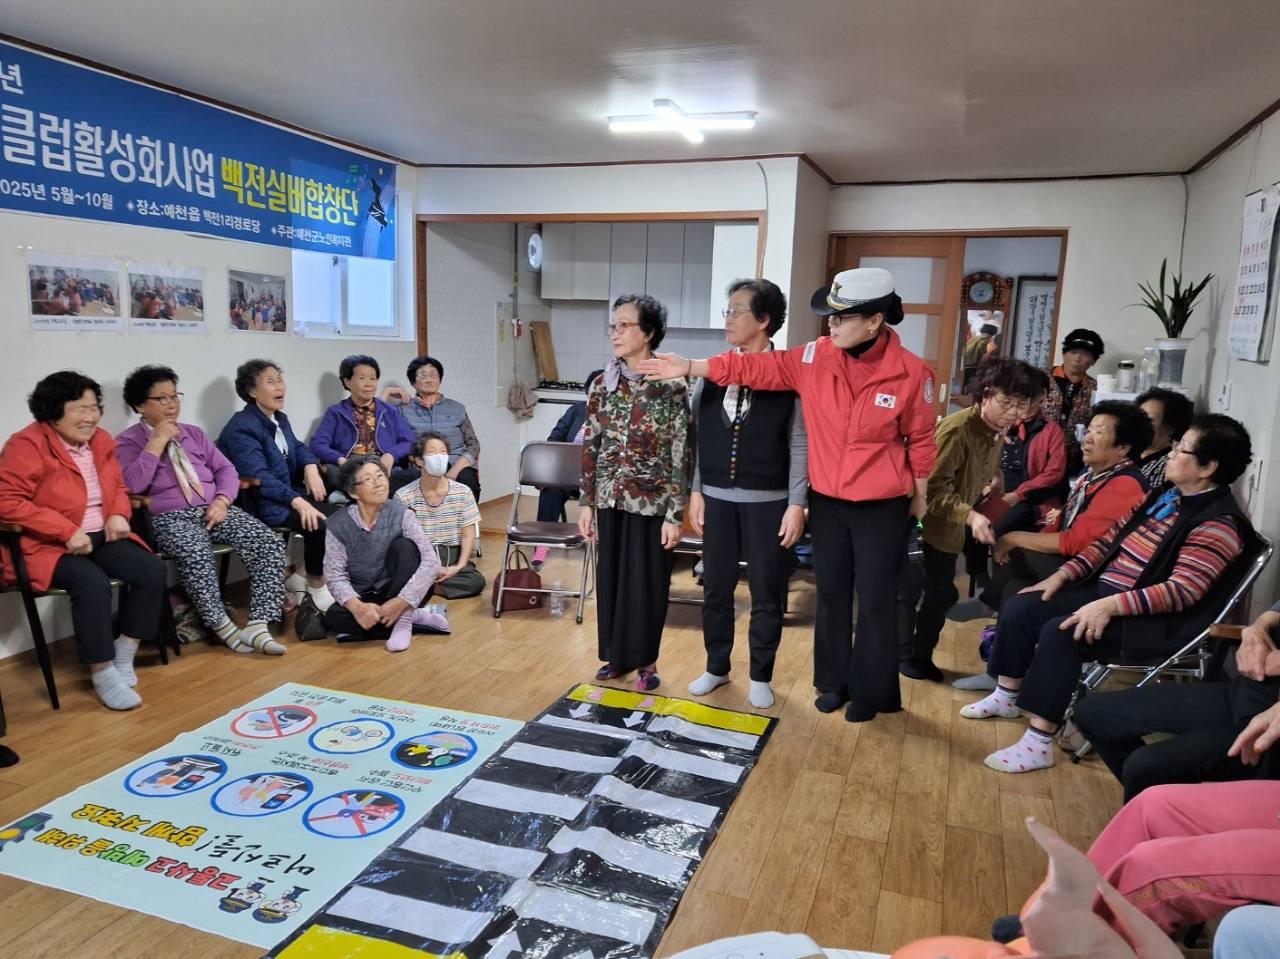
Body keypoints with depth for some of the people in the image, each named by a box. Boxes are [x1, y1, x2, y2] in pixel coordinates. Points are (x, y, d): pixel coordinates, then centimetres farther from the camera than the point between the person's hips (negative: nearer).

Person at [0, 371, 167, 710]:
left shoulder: (101, 441, 8)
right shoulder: (28, 445, -13)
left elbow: (118, 487, 21)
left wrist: (118, 515, -3)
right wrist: (66, 531, -25)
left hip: (100, 537, 7)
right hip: (47, 545, -6)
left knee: (152, 570, -16)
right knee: (92, 582, -33)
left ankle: (124, 654, 1)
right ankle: (103, 673, -18)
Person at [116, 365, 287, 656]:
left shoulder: (194, 433, 21)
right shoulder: (127, 442, 5)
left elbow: (226, 469, 16)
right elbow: (131, 486, -12)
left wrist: (222, 500, -4)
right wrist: (156, 443, -11)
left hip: (214, 509, 5)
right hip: (170, 517, -5)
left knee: (270, 543, -21)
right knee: (196, 555, -39)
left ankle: (258, 626, -24)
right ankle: (223, 627, -25)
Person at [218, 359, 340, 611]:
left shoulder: (280, 419, 13)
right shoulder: (241, 427, -15)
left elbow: (298, 448, 24)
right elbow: (259, 477, -26)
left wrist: (311, 467, -2)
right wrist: (298, 501, -37)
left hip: (290, 491, 8)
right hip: (263, 502, -8)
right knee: (318, 524, -29)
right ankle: (316, 584, -7)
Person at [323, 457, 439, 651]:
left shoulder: (401, 514, -13)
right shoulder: (337, 525, -10)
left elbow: (431, 562, -22)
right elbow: (335, 575, -13)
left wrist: (402, 601, -31)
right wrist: (357, 606, -32)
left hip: (397, 592, -1)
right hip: (362, 598, 1)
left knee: (403, 546, -25)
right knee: (333, 617, -30)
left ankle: (403, 620, -21)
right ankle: (416, 616, -21)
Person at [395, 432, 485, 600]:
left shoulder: (462, 492, 4)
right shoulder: (403, 496, -2)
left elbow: (468, 536, 2)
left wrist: (458, 567, -14)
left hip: (451, 556, 4)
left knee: (476, 581, -28)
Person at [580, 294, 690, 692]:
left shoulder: (671, 387, -10)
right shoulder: (603, 385, 3)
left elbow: (681, 455, -9)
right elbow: (590, 447, 7)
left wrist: (675, 514, -11)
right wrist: (587, 503, 5)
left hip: (651, 503, -4)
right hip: (611, 500, 4)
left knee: (647, 583, 6)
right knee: (611, 579, 11)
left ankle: (646, 661, 22)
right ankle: (617, 655, 28)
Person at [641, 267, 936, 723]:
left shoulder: (911, 372, -14)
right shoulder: (816, 357, -7)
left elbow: (920, 440, -3)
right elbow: (756, 368, -6)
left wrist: (919, 497, 6)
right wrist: (689, 367, -11)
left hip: (882, 508, -3)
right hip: (827, 502, 3)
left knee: (876, 600, 8)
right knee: (831, 593, 15)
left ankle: (871, 692, 26)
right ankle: (834, 682, 33)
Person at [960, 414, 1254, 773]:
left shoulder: (1218, 524, -17)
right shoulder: (1165, 496, 11)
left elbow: (1181, 591, -27)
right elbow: (1111, 541, 15)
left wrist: (1110, 606, -34)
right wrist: (1063, 574, 7)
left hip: (1152, 622, -9)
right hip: (1102, 590, 9)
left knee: (1060, 632, -31)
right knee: (1020, 607, -2)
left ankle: (1038, 744, -25)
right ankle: (1007, 696, 15)